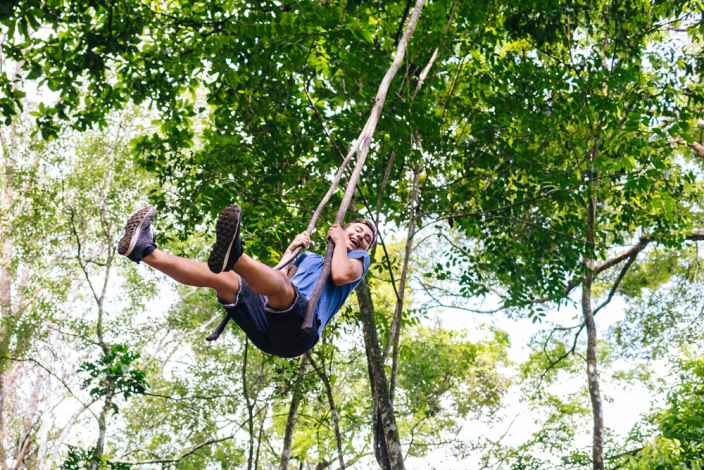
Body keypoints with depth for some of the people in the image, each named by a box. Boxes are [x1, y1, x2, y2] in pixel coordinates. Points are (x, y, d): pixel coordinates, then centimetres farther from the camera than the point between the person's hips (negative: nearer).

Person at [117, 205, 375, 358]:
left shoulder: (359, 258, 26)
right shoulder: (309, 257, 41)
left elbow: (341, 275, -1)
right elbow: (276, 274, 27)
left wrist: (340, 241, 15)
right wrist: (292, 248, 27)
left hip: (300, 329, -6)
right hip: (266, 328, 6)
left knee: (281, 285, -37)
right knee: (223, 277, -11)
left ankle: (234, 255, -70)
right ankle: (145, 251, -26)